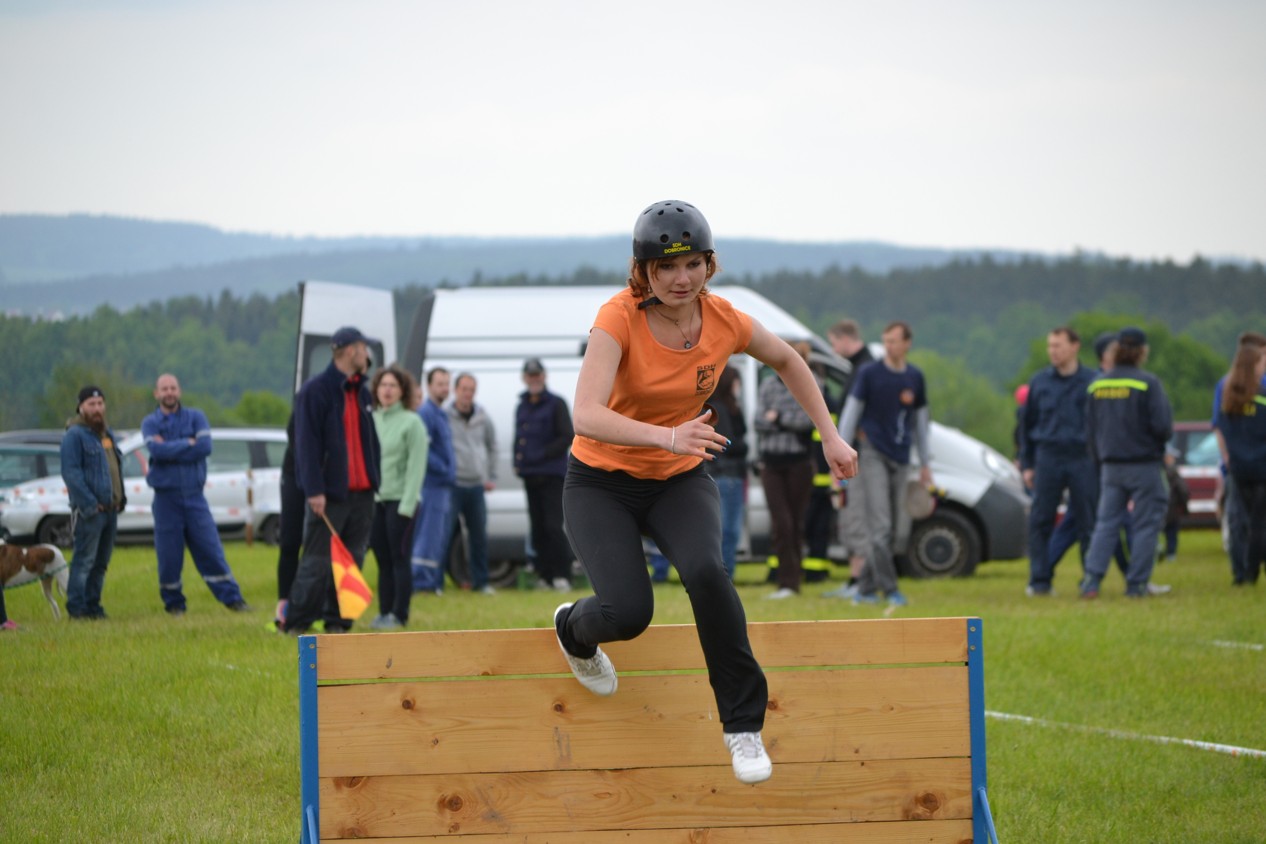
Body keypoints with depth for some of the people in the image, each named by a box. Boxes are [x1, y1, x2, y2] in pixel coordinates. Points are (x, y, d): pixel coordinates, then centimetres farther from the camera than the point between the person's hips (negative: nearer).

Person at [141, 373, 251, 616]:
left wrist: (170, 450, -13)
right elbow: (157, 450, -16)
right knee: (168, 555, 1)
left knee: (210, 549, -2)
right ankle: (173, 603, 15)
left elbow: (205, 446, -12)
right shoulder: (150, 423, 3)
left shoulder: (195, 417, 5)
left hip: (195, 495, 0)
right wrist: (188, 444, -11)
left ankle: (232, 598, -1)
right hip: (166, 497, 0)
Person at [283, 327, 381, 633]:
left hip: (361, 493, 7)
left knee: (352, 559, 7)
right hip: (330, 493, -7)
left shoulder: (362, 392, 16)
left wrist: (374, 479, 13)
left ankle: (338, 623, 12)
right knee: (317, 562, -6)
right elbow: (307, 443, -13)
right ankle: (296, 625, 1)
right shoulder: (315, 390, -8)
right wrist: (314, 490, -19)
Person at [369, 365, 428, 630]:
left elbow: (416, 466, -9)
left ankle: (399, 615, -1)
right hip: (374, 499, 5)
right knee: (382, 559, 7)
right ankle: (384, 612, 11)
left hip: (399, 499, -5)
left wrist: (407, 504, -15)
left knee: (398, 558, -4)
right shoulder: (370, 420, 12)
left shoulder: (411, 422, -4)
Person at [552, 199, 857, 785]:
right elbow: (586, 415, -36)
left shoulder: (724, 322, -11)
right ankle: (574, 630, 16)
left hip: (680, 481, 3)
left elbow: (787, 361, 12)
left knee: (706, 573, -29)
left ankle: (743, 723, -15)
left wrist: (830, 436, 10)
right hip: (602, 485, -3)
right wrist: (666, 436, -50)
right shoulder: (619, 319, -23)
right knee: (628, 611, -23)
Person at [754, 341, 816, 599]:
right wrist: (791, 422, -10)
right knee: (780, 522, -6)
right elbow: (759, 420, 2)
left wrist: (778, 417, -5)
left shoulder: (812, 386, 1)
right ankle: (788, 580, -4)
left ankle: (791, 580, 9)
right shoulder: (769, 385, 9)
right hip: (771, 461, 2)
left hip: (799, 461, -2)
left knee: (796, 522, 3)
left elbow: (809, 419, -11)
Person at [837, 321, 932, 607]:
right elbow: (851, 412, -2)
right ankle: (889, 589, -9)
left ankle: (865, 587, 13)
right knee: (880, 527, -12)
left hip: (901, 459, 5)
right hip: (873, 455, -5)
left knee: (900, 532, 3)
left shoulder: (915, 377, 9)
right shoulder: (869, 374, -3)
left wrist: (925, 464, 17)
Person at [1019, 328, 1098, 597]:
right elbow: (1027, 424, 14)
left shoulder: (1091, 382, 3)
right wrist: (1027, 464, 8)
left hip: (1083, 458, -1)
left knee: (1087, 522, 0)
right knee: (1040, 521, -3)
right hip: (1048, 457, 1)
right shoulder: (1039, 383, 9)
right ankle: (1040, 580, 2)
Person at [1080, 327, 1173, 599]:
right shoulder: (1147, 383, -12)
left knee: (1105, 523, 7)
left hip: (1110, 466, 4)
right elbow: (1163, 425, -15)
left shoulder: (1097, 385, 4)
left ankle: (1091, 579, -6)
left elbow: (1090, 429, 8)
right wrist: (1161, 443, 7)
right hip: (1144, 464, -4)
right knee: (1146, 525, 5)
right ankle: (1137, 584, 5)